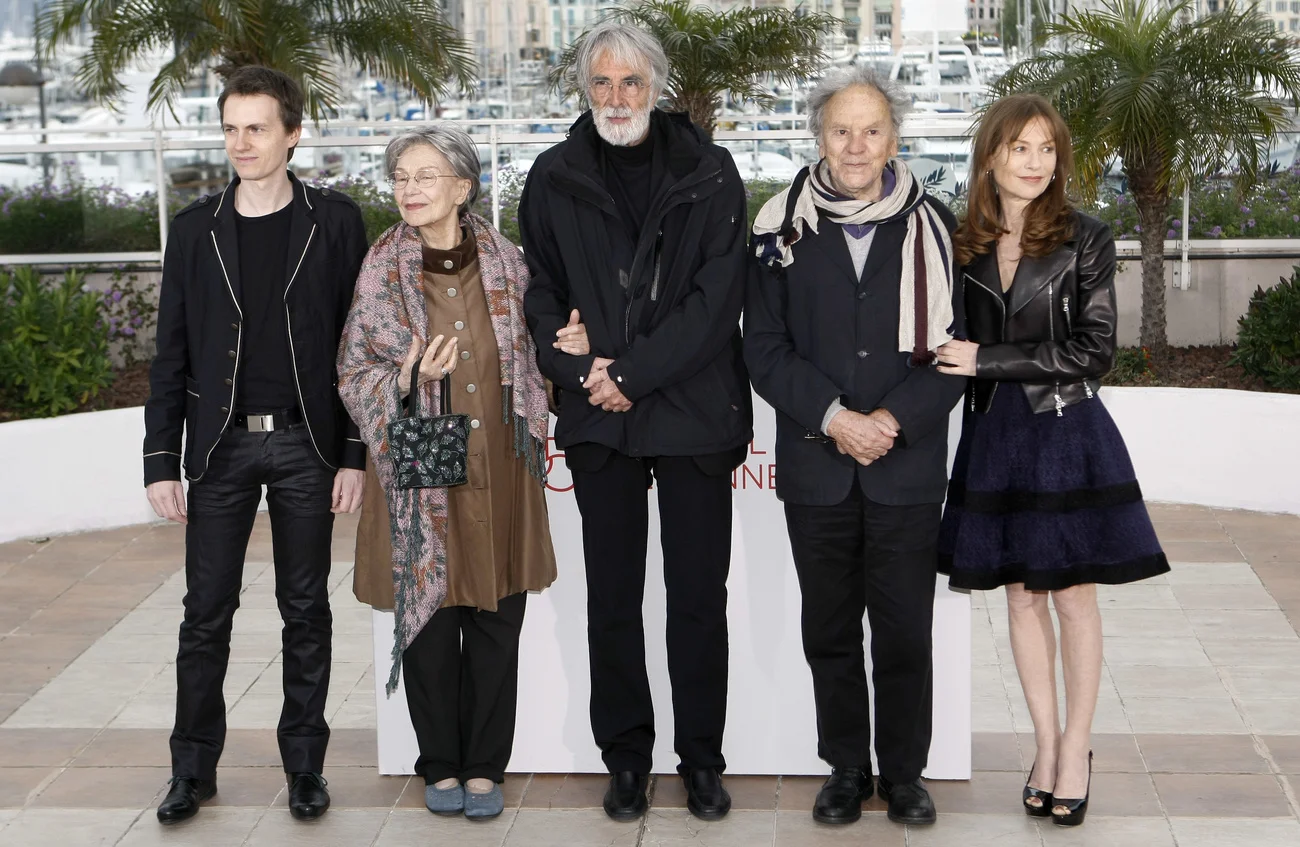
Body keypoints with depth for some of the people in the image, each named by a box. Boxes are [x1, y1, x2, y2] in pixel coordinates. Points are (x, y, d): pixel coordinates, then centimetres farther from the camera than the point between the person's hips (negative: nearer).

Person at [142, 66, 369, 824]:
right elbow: (172, 355, 7)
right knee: (207, 613, 4)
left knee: (307, 610, 7)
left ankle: (306, 764, 18)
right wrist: (161, 462, 2)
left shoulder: (335, 222, 1)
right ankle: (195, 768, 15)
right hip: (222, 444, 1)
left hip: (306, 443, -1)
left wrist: (355, 453, -4)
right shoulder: (196, 229, 5)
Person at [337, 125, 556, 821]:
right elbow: (353, 377, -1)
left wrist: (533, 435, 6)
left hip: (498, 469, 2)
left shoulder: (505, 261, 4)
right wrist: (410, 378, -17)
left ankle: (485, 765, 18)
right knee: (430, 620, 4)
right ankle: (440, 765, 20)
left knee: (497, 621, 5)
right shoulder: (382, 270, -2)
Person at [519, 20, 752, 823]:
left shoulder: (708, 173, -1)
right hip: (600, 422, 2)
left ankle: (702, 759, 17)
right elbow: (541, 296, 6)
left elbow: (716, 298, -8)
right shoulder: (555, 178, 5)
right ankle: (626, 758, 20)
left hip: (695, 414, -2)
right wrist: (587, 375, -11)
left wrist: (630, 370, -14)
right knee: (613, 598, 8)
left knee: (700, 599, 4)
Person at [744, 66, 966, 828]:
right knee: (830, 630, 10)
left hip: (909, 470, -1)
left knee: (905, 631, 4)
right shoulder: (782, 228, 2)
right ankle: (847, 768, 24)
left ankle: (904, 772, 20)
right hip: (816, 469, 1)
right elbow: (765, 349, 0)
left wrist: (894, 420, -13)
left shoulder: (934, 227, 1)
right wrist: (835, 419, -12)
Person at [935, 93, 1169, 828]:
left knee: (1073, 595, 2)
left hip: (1067, 432, -3)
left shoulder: (1085, 240, -6)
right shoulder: (964, 245, 4)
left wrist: (988, 359, -14)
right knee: (1022, 596, 9)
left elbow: (1094, 351, -11)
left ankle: (1077, 747, 15)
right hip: (994, 436, 3)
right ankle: (1047, 743, 21)